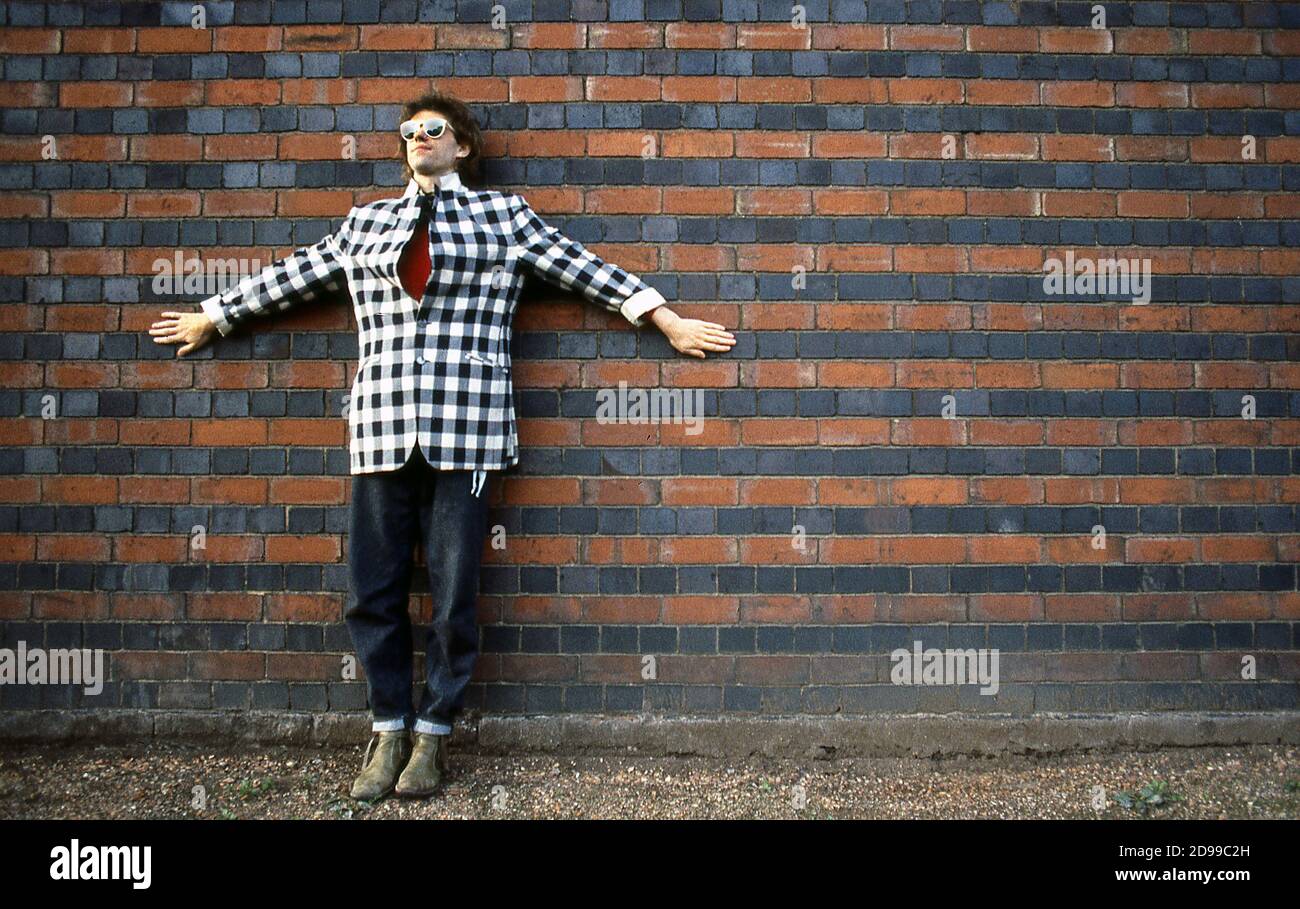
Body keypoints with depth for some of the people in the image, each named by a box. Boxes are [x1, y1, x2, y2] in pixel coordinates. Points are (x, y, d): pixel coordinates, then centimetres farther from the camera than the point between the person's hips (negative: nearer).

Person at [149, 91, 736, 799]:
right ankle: (387, 729, 20)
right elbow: (293, 275, 27)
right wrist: (212, 316, 33)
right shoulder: (365, 222, 19)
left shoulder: (503, 215, 11)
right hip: (382, 427, 3)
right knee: (373, 593, 4)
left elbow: (585, 269, 12)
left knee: (453, 595, 0)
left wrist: (667, 322, 11)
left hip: (465, 428, -3)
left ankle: (432, 733, 17)